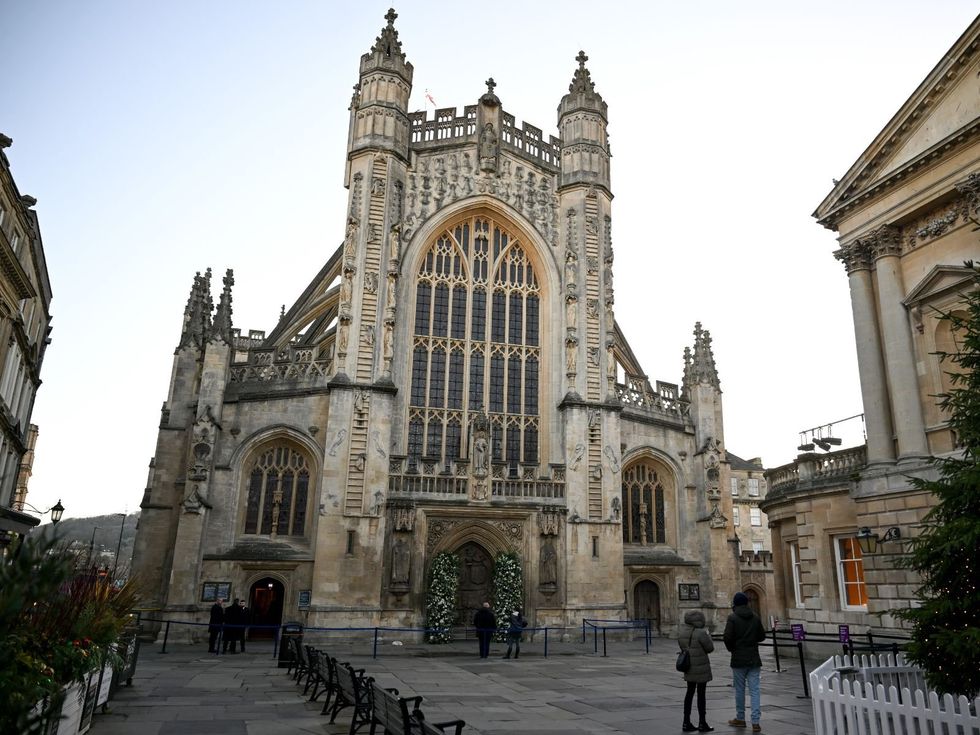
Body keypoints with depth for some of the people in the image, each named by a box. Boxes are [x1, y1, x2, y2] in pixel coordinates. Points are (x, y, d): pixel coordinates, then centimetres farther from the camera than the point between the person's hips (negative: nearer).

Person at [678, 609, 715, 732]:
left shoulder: (681, 632, 0)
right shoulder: (700, 633, -21)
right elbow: (710, 648, -10)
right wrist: (708, 637, 8)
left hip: (689, 667, 6)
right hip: (701, 667, -6)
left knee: (690, 692, 13)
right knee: (701, 694, 5)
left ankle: (686, 723, 14)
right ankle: (702, 723, 13)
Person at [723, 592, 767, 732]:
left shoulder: (733, 618, -11)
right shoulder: (755, 617, 2)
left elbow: (727, 637, -16)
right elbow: (762, 636, 8)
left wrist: (731, 648, 3)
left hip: (738, 659, -3)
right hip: (754, 659, 3)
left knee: (739, 690, 9)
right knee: (754, 690, 3)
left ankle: (740, 719, 20)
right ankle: (755, 722, -1)